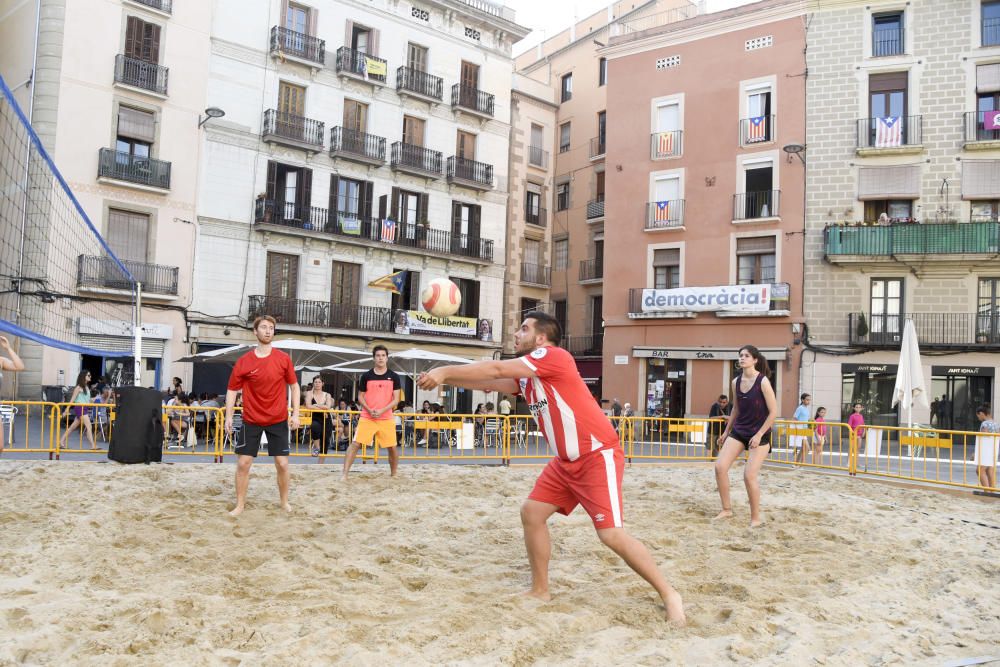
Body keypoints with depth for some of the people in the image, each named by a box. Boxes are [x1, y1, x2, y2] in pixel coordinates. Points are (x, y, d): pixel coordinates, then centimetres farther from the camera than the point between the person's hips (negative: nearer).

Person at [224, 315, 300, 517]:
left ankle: (284, 502, 21)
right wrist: (228, 416, -4)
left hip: (278, 420, 0)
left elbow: (294, 386, 3)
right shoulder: (243, 361, -5)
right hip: (251, 420, 0)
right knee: (243, 463, 0)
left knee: (282, 464, 2)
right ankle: (240, 505, 14)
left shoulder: (283, 359, -4)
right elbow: (232, 390, 2)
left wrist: (295, 414, -3)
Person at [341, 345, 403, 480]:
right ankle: (344, 474, -10)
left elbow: (396, 399, 0)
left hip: (386, 418, 1)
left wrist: (382, 410, -14)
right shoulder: (366, 376, 2)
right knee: (355, 444, -11)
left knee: (392, 447, 4)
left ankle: (393, 475, 23)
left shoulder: (394, 377, 2)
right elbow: (360, 397, 7)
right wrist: (369, 410, -10)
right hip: (367, 417, 0)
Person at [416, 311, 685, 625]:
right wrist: (444, 377, -3)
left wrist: (445, 371, -15)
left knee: (610, 534, -13)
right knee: (531, 513, 6)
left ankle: (669, 594, 2)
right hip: (567, 460, 9)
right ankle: (540, 590, 19)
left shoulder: (554, 355, -16)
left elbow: (496, 369, -20)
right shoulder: (527, 374, 11)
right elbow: (491, 383, 7)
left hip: (598, 455, -9)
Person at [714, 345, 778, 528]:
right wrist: (726, 432, 19)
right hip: (738, 431, 6)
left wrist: (759, 435, -18)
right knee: (720, 467, -5)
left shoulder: (763, 382, -15)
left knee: (749, 475, -12)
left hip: (759, 435, -6)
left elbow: (773, 412, -14)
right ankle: (727, 509, 11)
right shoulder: (736, 382, 4)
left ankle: (756, 518, 7)